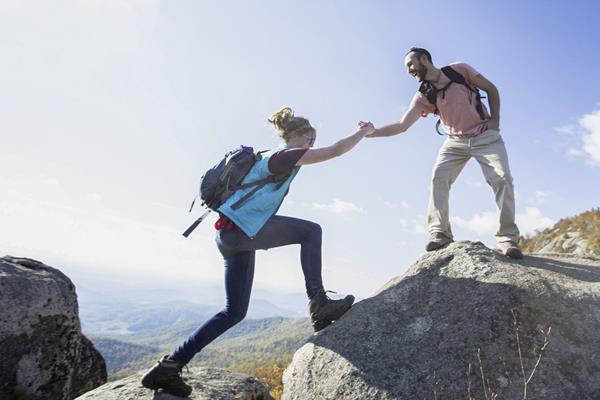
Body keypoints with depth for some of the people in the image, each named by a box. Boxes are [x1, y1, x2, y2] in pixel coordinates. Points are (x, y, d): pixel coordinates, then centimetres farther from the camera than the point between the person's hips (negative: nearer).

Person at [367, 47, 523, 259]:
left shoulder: (459, 70, -8)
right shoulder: (423, 96, -3)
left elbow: (491, 89, 1)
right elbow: (402, 125, -10)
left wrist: (495, 120, -7)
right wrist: (371, 132, -19)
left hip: (485, 136, -2)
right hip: (455, 141, 2)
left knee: (502, 178, -16)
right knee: (438, 178, -19)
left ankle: (508, 238, -9)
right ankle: (439, 234, -18)